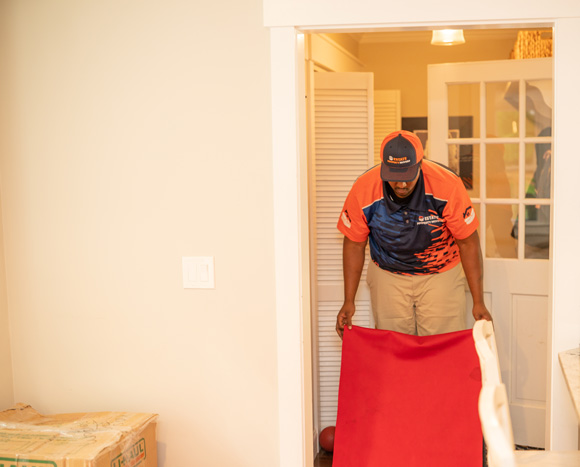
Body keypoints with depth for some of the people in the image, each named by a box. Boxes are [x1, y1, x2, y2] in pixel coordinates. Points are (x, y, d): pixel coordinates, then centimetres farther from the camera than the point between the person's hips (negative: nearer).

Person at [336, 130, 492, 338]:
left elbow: (468, 242, -13)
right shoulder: (364, 189, -20)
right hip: (388, 274, 1)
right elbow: (354, 244, -6)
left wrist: (478, 302, -12)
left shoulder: (447, 184, -24)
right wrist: (349, 301, -6)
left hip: (441, 274, -1)